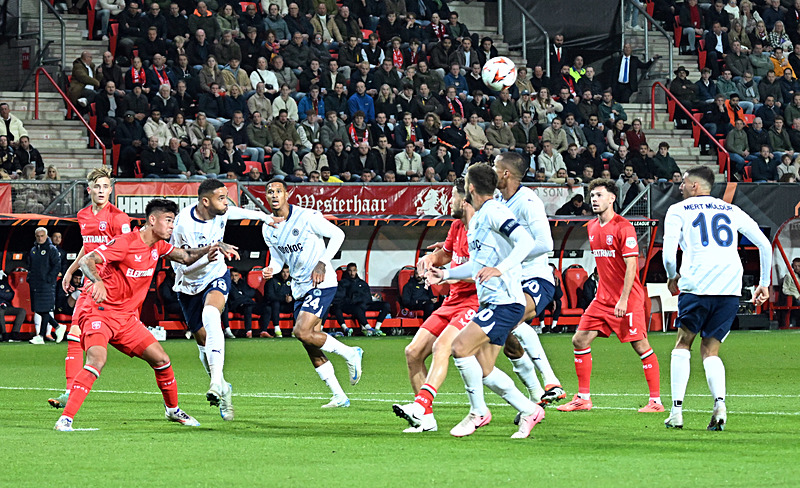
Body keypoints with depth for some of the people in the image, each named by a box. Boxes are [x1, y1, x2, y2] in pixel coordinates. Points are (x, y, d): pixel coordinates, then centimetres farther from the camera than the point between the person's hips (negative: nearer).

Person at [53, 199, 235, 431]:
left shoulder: (158, 246, 6)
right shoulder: (125, 242, -18)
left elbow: (186, 257, 19)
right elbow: (86, 261, -22)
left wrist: (210, 249, 0)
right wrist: (97, 281, -43)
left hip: (128, 319, 8)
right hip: (101, 313, -8)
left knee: (161, 360, 7)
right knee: (97, 361, -29)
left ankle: (172, 409, 31)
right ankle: (66, 419, -29)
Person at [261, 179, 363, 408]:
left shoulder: (306, 217, -13)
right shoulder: (268, 229, 6)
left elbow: (337, 234, -8)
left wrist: (322, 263, -17)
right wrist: (271, 269, -7)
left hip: (322, 284, -7)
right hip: (300, 288, 7)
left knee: (302, 332, -22)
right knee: (310, 346, 4)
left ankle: (349, 354, -2)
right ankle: (339, 396, 12)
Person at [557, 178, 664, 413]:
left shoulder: (623, 227, -12)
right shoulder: (592, 228, 11)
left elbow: (631, 265, -16)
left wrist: (623, 299, -21)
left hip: (628, 298, -8)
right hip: (603, 297, 8)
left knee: (641, 346, -6)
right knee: (580, 341, 2)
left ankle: (656, 400, -1)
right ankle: (583, 398, 9)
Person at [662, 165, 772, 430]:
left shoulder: (678, 210, 9)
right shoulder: (731, 210, 19)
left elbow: (669, 256, -1)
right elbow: (765, 245, 15)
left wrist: (673, 277, 19)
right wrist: (764, 283, 22)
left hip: (697, 286, -3)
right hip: (731, 288, 3)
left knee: (683, 343, 15)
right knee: (710, 350, 12)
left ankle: (676, 410, 5)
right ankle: (719, 404, -13)